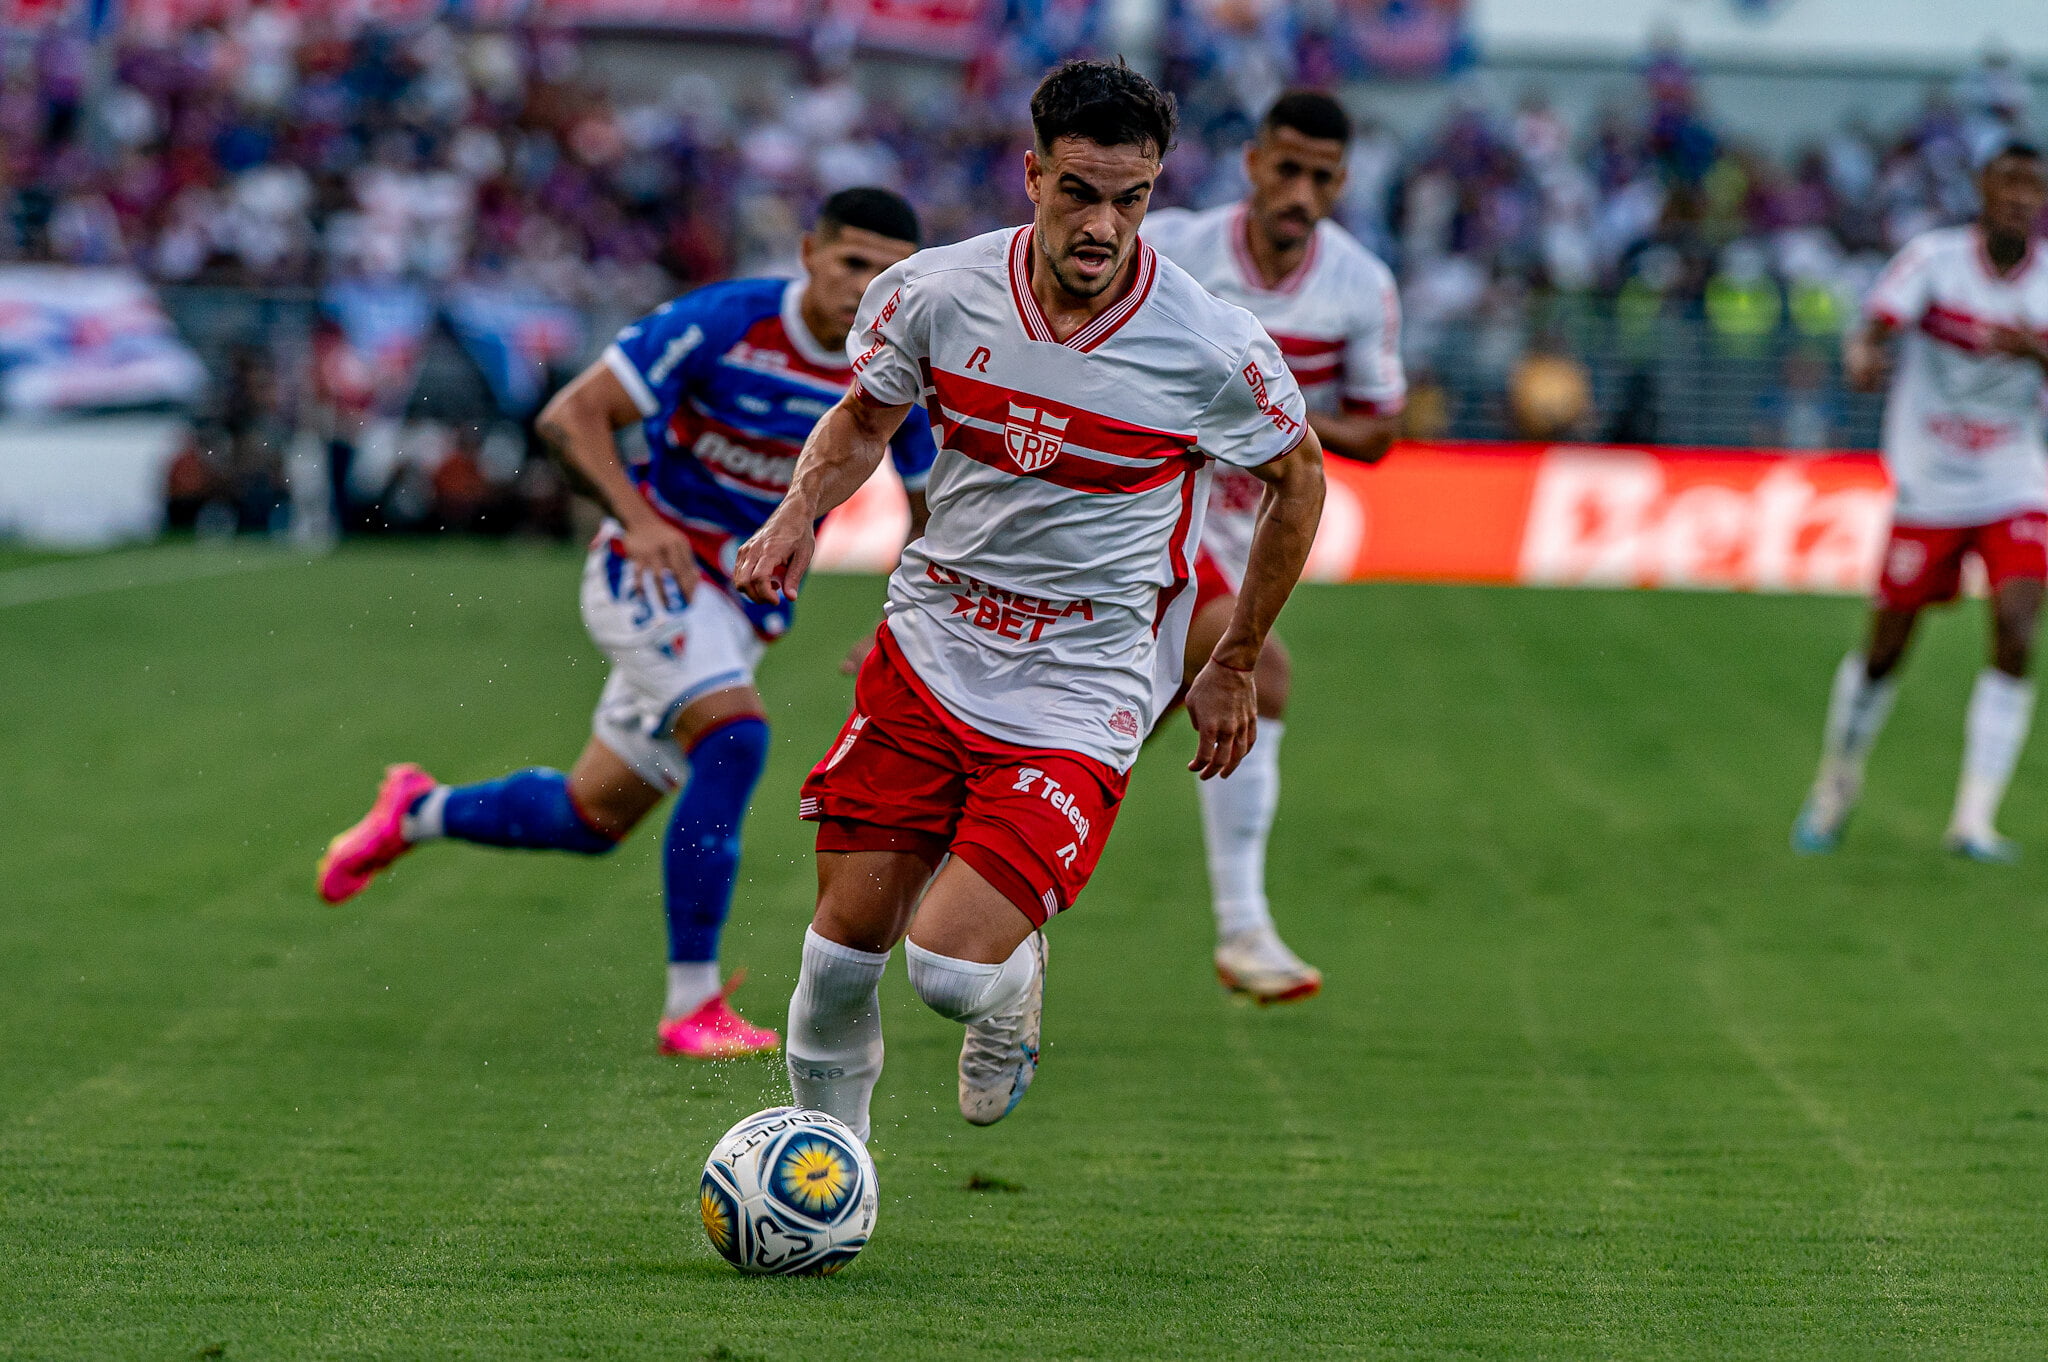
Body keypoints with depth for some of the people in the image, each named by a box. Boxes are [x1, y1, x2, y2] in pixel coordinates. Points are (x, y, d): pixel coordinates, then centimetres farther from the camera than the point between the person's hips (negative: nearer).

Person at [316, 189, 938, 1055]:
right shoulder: (721, 323, -19)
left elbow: (931, 512, 8)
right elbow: (573, 414, -16)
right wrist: (639, 521, -30)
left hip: (744, 606, 6)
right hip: (651, 567, -6)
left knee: (596, 818, 11)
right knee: (733, 738, -31)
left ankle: (420, 813, 40)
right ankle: (691, 1005, -26)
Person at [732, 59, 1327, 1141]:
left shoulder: (1213, 350, -14)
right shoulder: (935, 293, -7)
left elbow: (1299, 479, 5)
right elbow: (863, 417, 14)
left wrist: (1233, 668, 9)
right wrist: (801, 511, -6)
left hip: (1079, 694, -3)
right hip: (926, 652, 3)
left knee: (950, 969, -16)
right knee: (845, 943, 1)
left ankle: (1014, 976, 21)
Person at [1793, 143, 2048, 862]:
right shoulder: (1934, 258, -10)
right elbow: (1875, 325, -22)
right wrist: (1863, 355, -46)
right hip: (1928, 489, -1)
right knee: (1885, 650, 6)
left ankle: (1974, 820, -13)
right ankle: (1836, 785, 31)